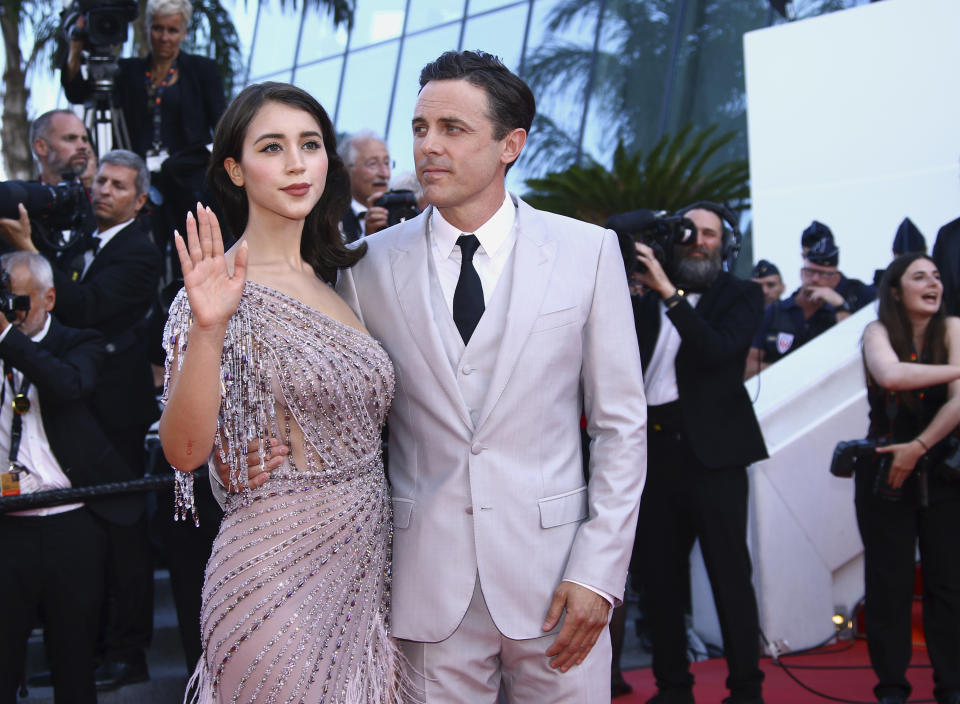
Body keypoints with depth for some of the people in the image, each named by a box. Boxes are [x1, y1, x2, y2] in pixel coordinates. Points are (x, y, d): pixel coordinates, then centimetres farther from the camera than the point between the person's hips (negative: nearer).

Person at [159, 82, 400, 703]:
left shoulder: (331, 278, 9)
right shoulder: (227, 289, -11)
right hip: (280, 573, -7)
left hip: (365, 565, 7)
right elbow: (184, 450, -21)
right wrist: (206, 327, -32)